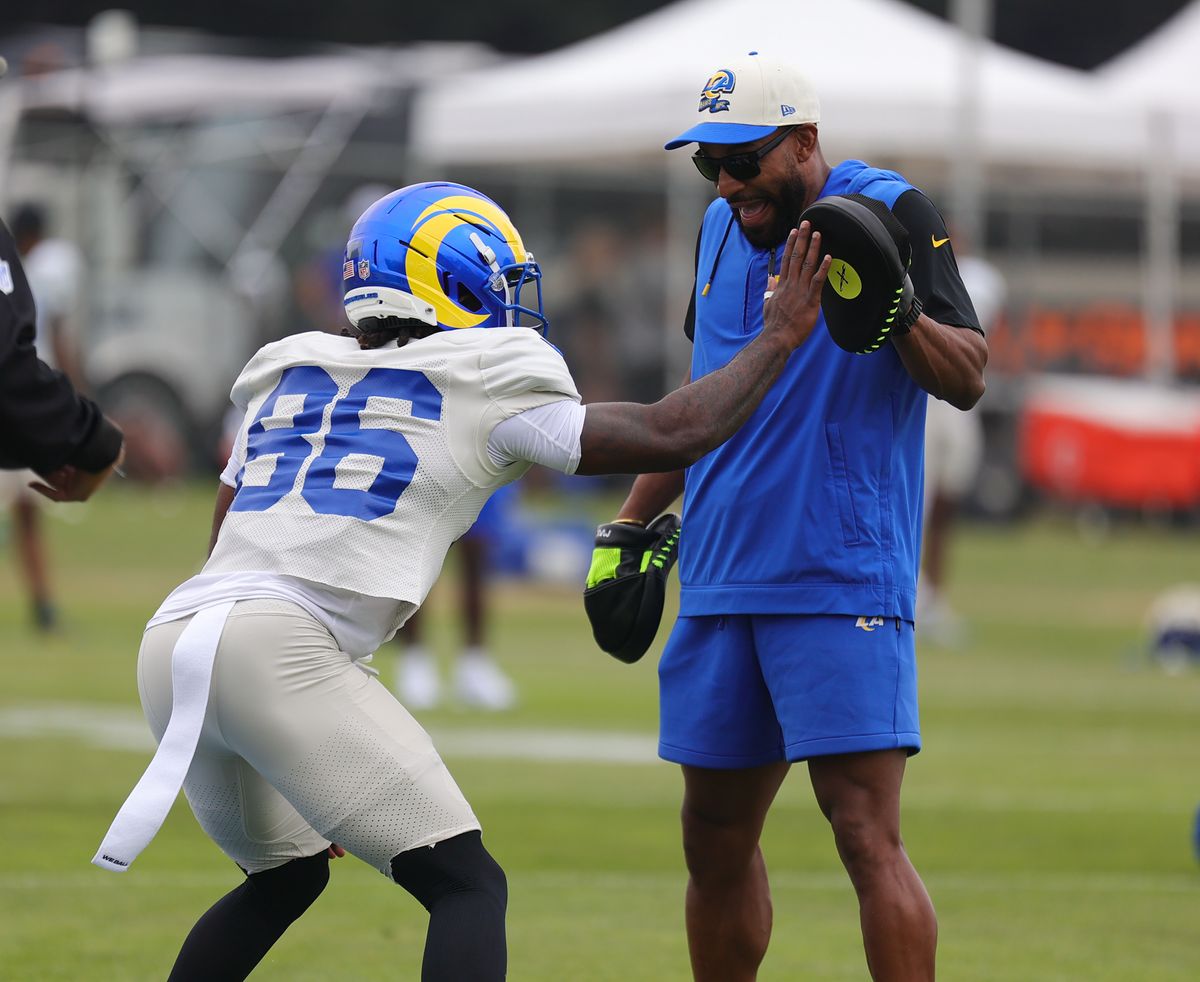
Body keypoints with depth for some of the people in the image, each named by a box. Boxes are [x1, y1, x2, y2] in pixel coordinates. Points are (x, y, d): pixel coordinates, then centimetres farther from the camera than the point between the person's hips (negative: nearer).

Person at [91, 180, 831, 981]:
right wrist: (777, 342, 24)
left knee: (286, 874, 30)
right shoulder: (484, 391, 7)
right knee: (467, 886, -4)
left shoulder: (285, 377, 24)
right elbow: (670, 435, 10)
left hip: (171, 645, 7)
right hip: (273, 649, -7)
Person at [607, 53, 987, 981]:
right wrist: (635, 518, 25)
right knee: (717, 838, 11)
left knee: (867, 833, -14)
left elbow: (968, 380, -12)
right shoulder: (724, 229, 13)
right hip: (721, 582, 7)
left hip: (843, 582, -7)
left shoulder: (890, 215, -7)